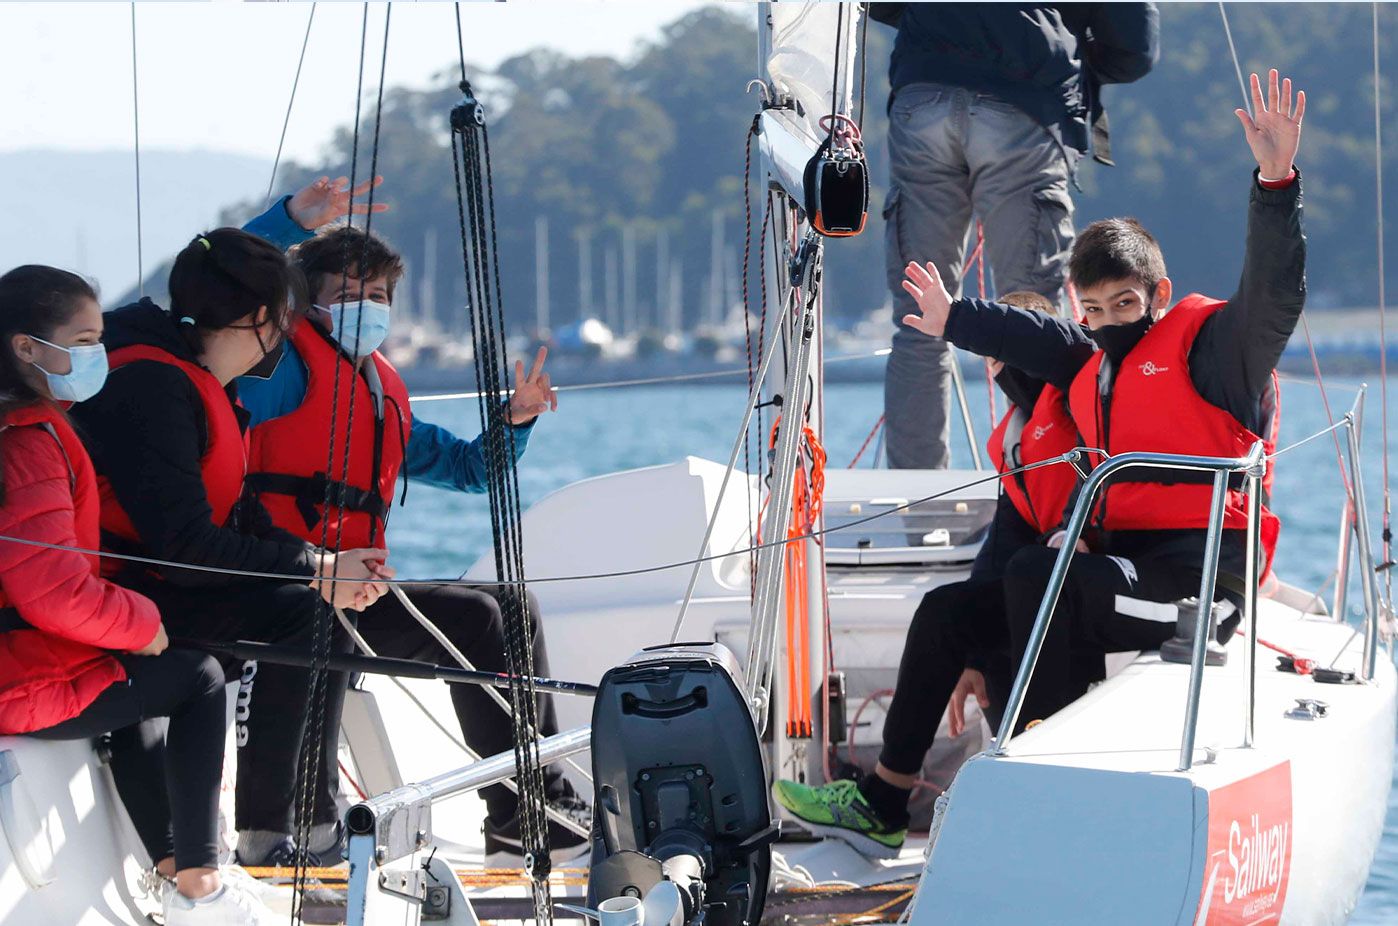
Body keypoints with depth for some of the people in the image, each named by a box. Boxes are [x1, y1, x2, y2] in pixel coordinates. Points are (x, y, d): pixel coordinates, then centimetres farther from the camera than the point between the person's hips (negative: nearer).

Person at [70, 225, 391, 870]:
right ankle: (264, 832, -16)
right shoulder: (151, 387, -21)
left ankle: (318, 820, 6)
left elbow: (242, 519, 13)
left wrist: (324, 568, -5)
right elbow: (186, 545, -26)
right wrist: (315, 568, -18)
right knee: (290, 611, -20)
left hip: (161, 581, 11)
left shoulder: (201, 384, 13)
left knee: (325, 608, 6)